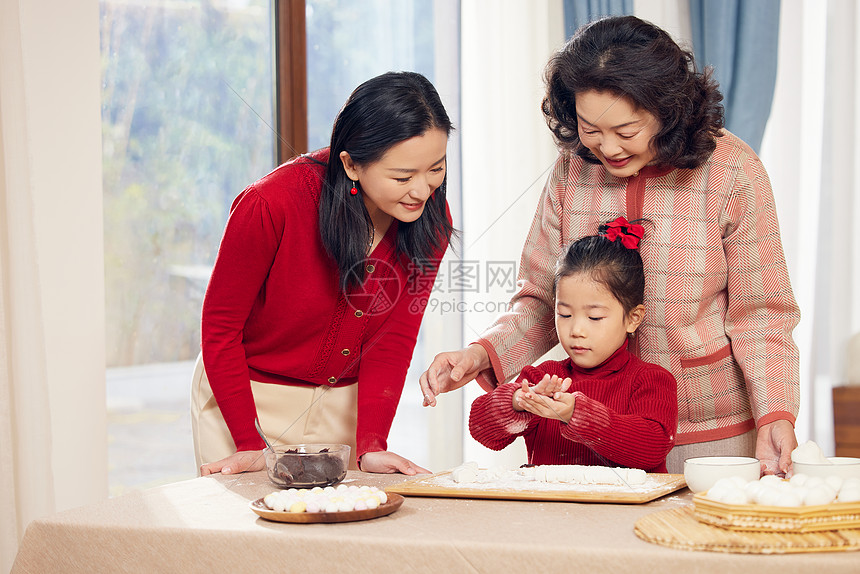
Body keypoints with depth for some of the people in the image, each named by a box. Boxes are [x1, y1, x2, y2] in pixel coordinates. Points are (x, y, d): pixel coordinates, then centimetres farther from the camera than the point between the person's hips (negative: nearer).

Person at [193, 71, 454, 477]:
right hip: (252, 399, -3)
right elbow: (220, 324, -16)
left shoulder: (430, 216, -14)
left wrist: (369, 447, -22)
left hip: (346, 407, 3)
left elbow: (393, 337, -10)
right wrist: (249, 444, -21)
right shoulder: (272, 204, -27)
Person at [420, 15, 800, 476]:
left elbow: (761, 315, -8)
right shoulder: (572, 168, -4)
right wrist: (481, 354, -17)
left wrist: (775, 416, -22)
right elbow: (542, 299, 2)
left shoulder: (733, 173, -13)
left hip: (714, 432, -3)